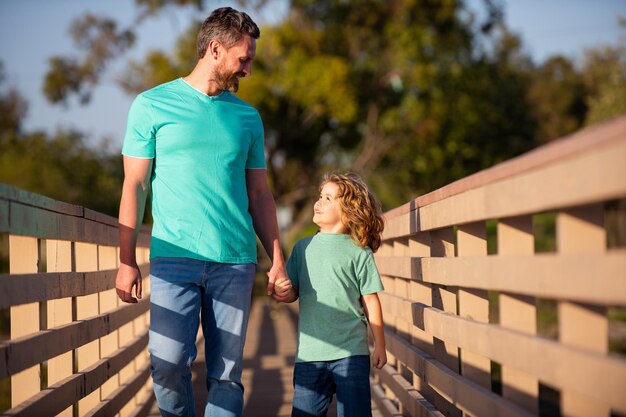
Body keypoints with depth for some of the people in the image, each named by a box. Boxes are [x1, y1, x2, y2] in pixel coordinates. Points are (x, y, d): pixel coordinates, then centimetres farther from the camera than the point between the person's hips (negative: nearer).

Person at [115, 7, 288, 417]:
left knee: (226, 372, 2)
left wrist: (278, 261, 9)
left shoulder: (248, 117, 14)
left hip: (236, 260, 3)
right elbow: (135, 185, 3)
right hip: (175, 257, -3)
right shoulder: (153, 105, 5)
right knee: (168, 362, -12)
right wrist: (127, 261, -4)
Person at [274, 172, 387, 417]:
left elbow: (370, 300, 1)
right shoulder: (304, 247, 11)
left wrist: (379, 346, 2)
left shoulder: (359, 252, 0)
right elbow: (293, 292, 13)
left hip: (350, 351, -3)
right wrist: (284, 293, -11)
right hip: (309, 351, 3)